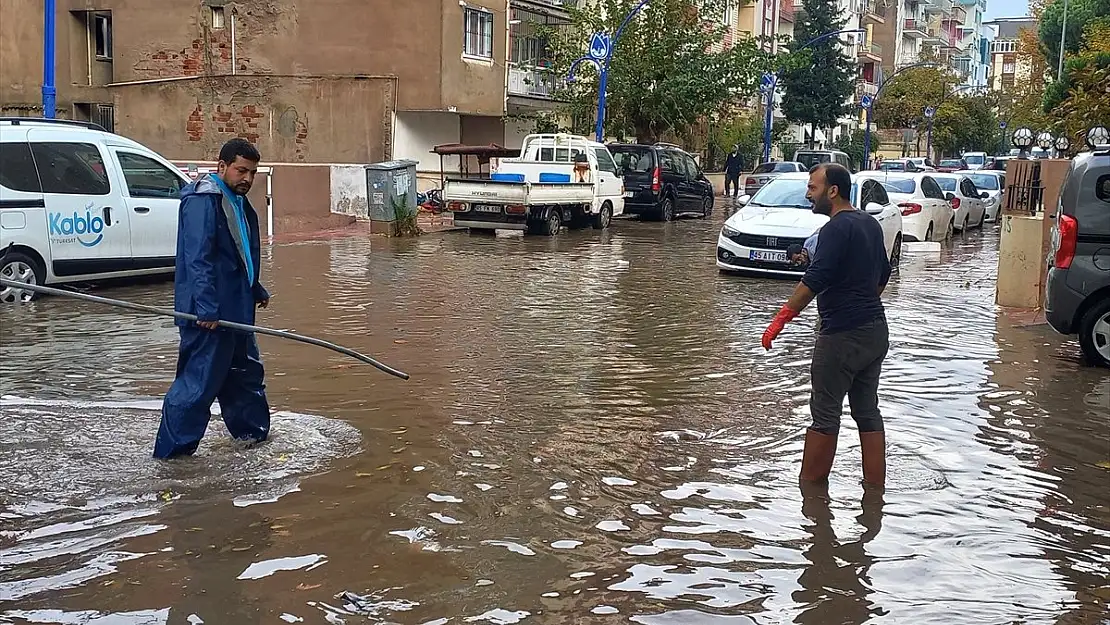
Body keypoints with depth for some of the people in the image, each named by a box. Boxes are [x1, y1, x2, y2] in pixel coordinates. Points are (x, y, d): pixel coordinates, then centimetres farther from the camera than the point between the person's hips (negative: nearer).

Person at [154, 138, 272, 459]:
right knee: (201, 378, -8)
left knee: (246, 370, 21)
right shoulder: (202, 201, -17)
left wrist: (257, 291, 33)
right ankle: (172, 449, -1)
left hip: (235, 308, 10)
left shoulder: (238, 203, 16)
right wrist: (206, 308, -28)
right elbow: (198, 259, -24)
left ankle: (251, 428, 37)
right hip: (208, 311, -10)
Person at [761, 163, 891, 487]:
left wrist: (780, 320, -23)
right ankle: (876, 485, 16)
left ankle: (810, 486, 7)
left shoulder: (837, 228, -16)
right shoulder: (870, 224, 12)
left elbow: (814, 280, -24)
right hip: (876, 332, 9)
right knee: (868, 411, 13)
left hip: (842, 335, -9)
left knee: (825, 414, 0)